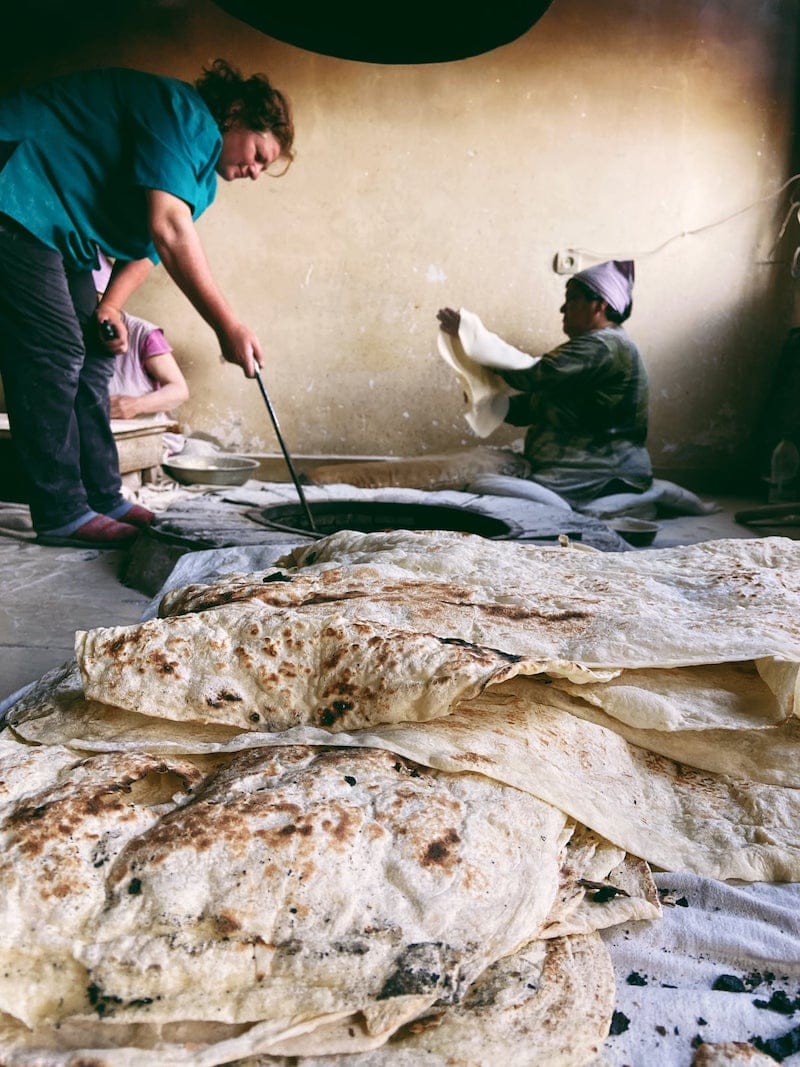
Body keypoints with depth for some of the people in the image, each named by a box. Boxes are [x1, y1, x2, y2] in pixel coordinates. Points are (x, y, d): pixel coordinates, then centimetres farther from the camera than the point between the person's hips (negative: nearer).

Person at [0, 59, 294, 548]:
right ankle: (61, 514, -9)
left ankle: (104, 498, 9)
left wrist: (109, 308, -7)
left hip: (56, 229, 10)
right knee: (53, 355, -14)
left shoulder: (201, 173, 12)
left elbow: (147, 247, 10)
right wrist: (228, 326, -31)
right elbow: (168, 229, -31)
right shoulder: (185, 113, -18)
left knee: (93, 356, 5)